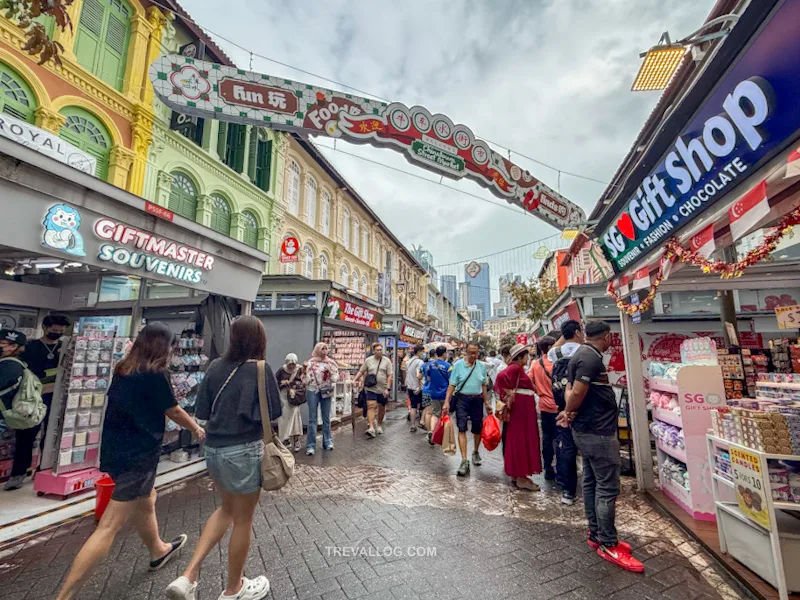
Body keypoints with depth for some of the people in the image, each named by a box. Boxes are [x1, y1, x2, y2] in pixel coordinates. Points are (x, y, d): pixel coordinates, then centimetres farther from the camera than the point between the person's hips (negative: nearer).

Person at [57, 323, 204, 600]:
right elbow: (174, 412, -6)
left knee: (146, 502, 26)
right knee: (109, 527, -1)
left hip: (117, 451, 9)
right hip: (137, 455, -9)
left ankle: (159, 551, 46)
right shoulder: (156, 374, -18)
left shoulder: (123, 370, 3)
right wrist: (196, 429, 11)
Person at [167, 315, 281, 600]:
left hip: (214, 448, 6)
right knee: (243, 519, 15)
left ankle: (188, 576, 23)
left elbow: (202, 411, 5)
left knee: (228, 509, 29)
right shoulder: (259, 369, -17)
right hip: (244, 451, -6)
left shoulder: (216, 366, -1)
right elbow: (273, 413, -13)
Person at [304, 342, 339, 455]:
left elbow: (336, 378, -1)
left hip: (326, 391, 2)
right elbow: (308, 378, -6)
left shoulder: (331, 362, 2)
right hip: (313, 391, -2)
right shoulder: (311, 363, -3)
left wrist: (330, 371, -17)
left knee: (326, 418, 10)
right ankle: (311, 445, 4)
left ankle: (327, 441, 23)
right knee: (312, 418, -1)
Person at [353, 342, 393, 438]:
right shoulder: (368, 360, 3)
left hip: (383, 390, 0)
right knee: (371, 406, -12)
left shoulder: (387, 361, -2)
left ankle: (379, 425, 33)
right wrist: (355, 380, -1)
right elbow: (361, 372, 10)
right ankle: (371, 428, -15)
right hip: (371, 388, 0)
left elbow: (389, 376, -4)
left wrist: (387, 388, -11)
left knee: (381, 408, 13)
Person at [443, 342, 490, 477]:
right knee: (462, 429, -6)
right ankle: (464, 460, -1)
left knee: (477, 429, 13)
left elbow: (484, 385, 11)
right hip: (462, 399, -3)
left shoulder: (482, 366, 3)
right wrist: (447, 402, -12)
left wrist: (487, 403, 10)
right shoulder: (458, 365, -7)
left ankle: (475, 452, 38)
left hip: (477, 400, 3)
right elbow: (452, 385, -7)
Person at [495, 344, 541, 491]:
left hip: (523, 408, 10)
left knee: (518, 440, 14)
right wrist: (509, 394, -22)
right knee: (521, 440, -3)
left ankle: (516, 474, 24)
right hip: (521, 408, -10)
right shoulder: (515, 368, -15)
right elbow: (501, 377, -32)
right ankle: (521, 478, 6)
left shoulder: (517, 368, 14)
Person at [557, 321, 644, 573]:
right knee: (608, 488, 0)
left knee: (591, 482, 16)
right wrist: (570, 412, -6)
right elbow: (577, 393, -25)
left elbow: (571, 389, 11)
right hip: (599, 432, -10)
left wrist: (569, 412, -4)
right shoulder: (591, 358, -21)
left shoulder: (583, 354, 12)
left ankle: (596, 534, 28)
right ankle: (608, 545, 11)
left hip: (587, 430, 10)